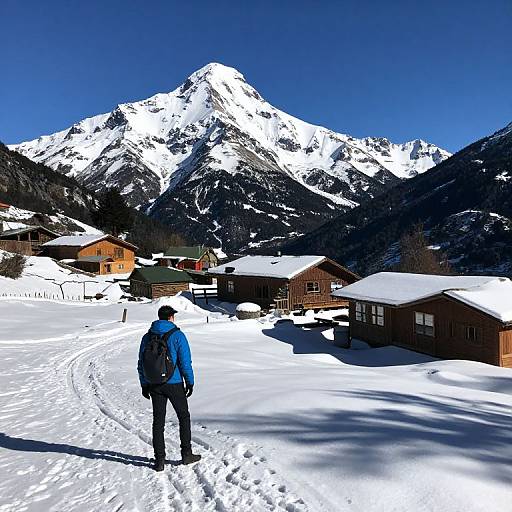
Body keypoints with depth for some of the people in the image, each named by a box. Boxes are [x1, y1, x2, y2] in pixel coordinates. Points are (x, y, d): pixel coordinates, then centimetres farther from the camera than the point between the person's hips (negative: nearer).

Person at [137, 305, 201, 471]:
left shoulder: (148, 337, 5)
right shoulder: (177, 335, -10)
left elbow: (141, 363, 8)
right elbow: (185, 362, -11)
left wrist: (144, 385, 16)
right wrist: (190, 382, -1)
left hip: (154, 385, 4)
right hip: (174, 383, -3)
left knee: (158, 421, 10)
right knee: (184, 417, 13)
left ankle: (159, 459, 12)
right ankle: (186, 454, 18)